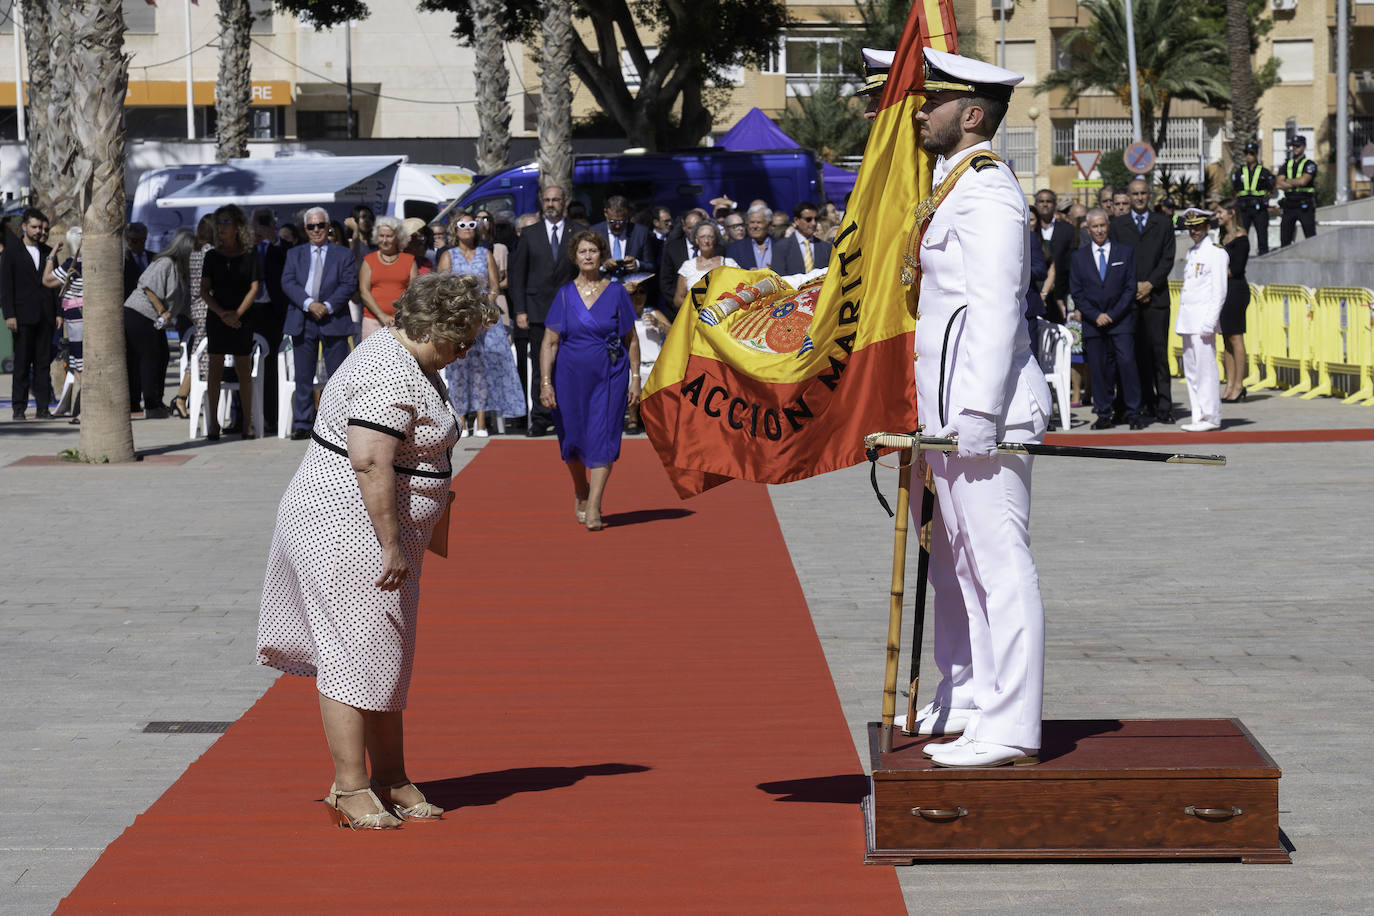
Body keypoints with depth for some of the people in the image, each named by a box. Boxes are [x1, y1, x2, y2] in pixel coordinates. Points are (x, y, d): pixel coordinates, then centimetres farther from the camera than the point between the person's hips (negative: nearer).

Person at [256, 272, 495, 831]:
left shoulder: (406, 360, 14)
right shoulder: (391, 376, -21)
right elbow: (371, 464, -28)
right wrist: (393, 545, -25)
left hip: (378, 529, 11)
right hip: (351, 527, -11)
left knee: (386, 654, 14)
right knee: (357, 653, -7)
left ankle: (390, 779, 20)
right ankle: (350, 789, -3)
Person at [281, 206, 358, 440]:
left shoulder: (343, 254, 8)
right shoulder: (294, 254, 14)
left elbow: (350, 284, -2)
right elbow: (288, 283, 0)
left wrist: (328, 306, -15)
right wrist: (309, 304, -15)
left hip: (334, 320, -2)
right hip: (303, 322, 2)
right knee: (303, 377, 3)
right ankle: (302, 424, 7)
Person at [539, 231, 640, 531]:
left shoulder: (616, 292, 1)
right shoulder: (565, 294, 1)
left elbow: (631, 339, 5)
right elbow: (549, 343, 0)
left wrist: (635, 378, 0)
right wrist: (546, 382, -9)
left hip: (609, 376, -1)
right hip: (570, 376, 1)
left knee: (602, 437, -10)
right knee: (573, 438, 9)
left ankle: (593, 507, -13)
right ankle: (581, 494, 35)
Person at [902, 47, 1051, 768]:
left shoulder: (987, 194, -14)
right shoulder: (954, 183, 19)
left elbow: (995, 311, -21)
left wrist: (977, 414, -24)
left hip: (983, 407, -11)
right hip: (950, 409, 11)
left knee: (998, 561, -8)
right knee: (952, 558, 17)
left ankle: (1009, 729, -7)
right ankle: (966, 701, 27)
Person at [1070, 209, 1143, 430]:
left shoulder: (1125, 252, 7)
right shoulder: (1078, 258, 10)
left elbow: (1130, 287, 3)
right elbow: (1076, 293, 6)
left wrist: (1113, 315, -7)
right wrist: (1095, 316, -7)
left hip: (1121, 320, -1)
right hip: (1092, 321, 1)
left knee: (1127, 362, -13)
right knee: (1098, 368, -2)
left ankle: (1133, 414, -8)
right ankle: (1104, 415, 3)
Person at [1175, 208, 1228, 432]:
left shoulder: (1216, 254, -6)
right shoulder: (1191, 254, 18)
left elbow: (1219, 292, -11)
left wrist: (1209, 322, -16)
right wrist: (1181, 321, 16)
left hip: (1203, 320, -8)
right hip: (1188, 320, 8)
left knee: (1205, 369, -8)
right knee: (1190, 370, 8)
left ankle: (1211, 417, -5)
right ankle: (1198, 416, 12)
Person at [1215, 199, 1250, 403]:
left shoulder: (1240, 238, -10)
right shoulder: (1225, 236, 16)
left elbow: (1236, 269, -15)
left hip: (1236, 290, -9)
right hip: (1224, 289, 9)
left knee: (1235, 338, -6)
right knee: (1227, 339, 8)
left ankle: (1238, 386, -3)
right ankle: (1230, 385, 10)